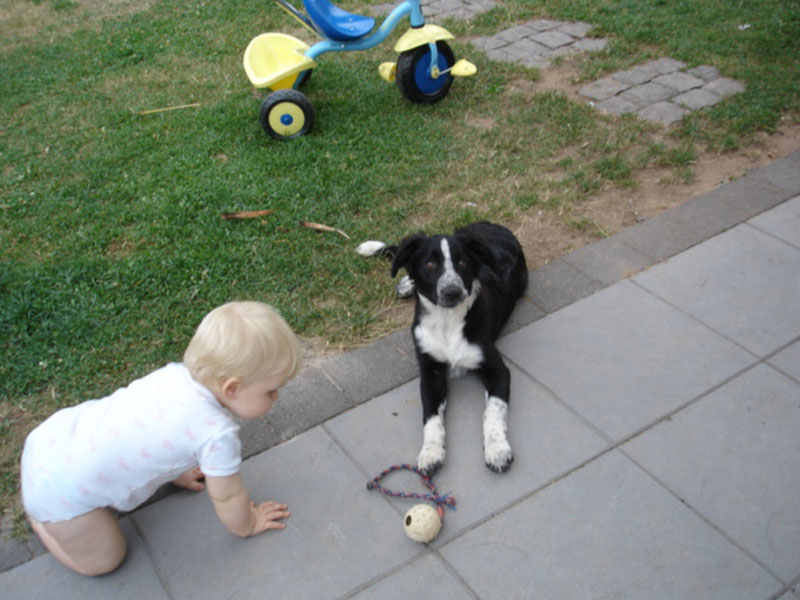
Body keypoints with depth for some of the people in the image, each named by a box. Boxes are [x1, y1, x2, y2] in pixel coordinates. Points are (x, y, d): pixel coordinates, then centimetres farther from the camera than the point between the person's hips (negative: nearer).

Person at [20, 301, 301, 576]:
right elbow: (227, 497, -10)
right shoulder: (217, 434, -27)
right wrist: (248, 526, 11)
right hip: (61, 491, -7)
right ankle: (38, 516, 21)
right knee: (102, 561, 11)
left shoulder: (176, 373, -6)